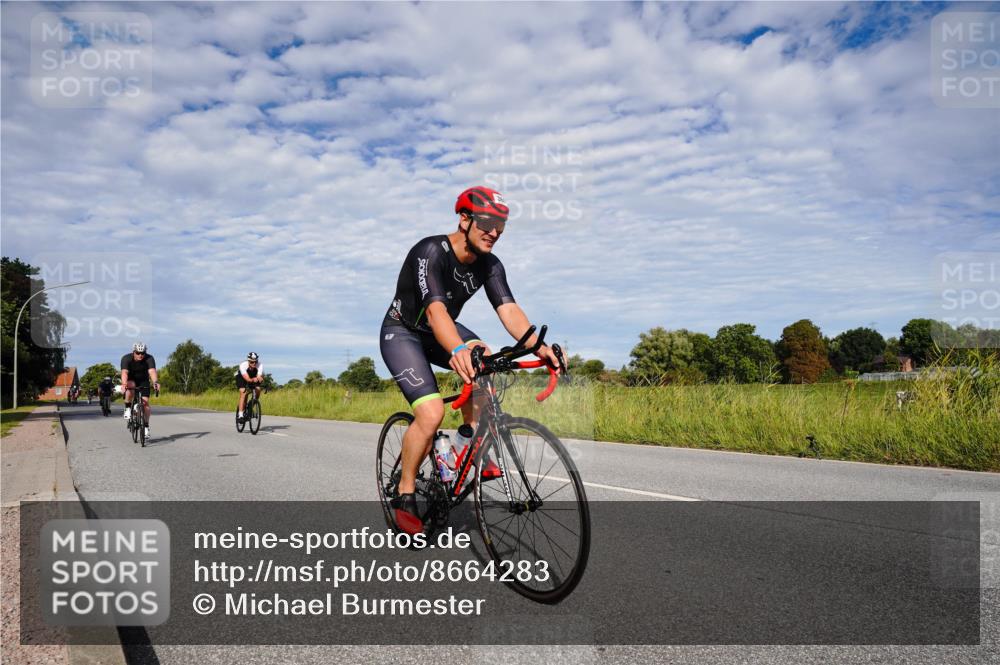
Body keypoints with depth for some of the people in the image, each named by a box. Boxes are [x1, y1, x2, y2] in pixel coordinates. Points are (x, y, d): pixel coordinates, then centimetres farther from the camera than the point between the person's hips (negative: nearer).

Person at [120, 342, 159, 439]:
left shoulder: (149, 359, -25)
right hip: (131, 379, -1)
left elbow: (152, 371, -40)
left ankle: (146, 426, 0)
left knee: (145, 402, -12)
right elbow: (124, 372, -40)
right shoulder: (126, 358, -26)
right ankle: (127, 409, -17)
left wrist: (155, 382, -59)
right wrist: (124, 384, -59)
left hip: (143, 381, 1)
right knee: (130, 386, -36)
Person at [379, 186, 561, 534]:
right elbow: (435, 309, -44)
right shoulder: (430, 252, -29)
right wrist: (458, 350, -63)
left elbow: (508, 309, -23)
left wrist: (537, 346, -42)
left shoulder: (489, 266, -10)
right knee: (432, 413, -24)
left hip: (440, 331, 6)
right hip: (401, 333, -6)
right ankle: (404, 495, -4)